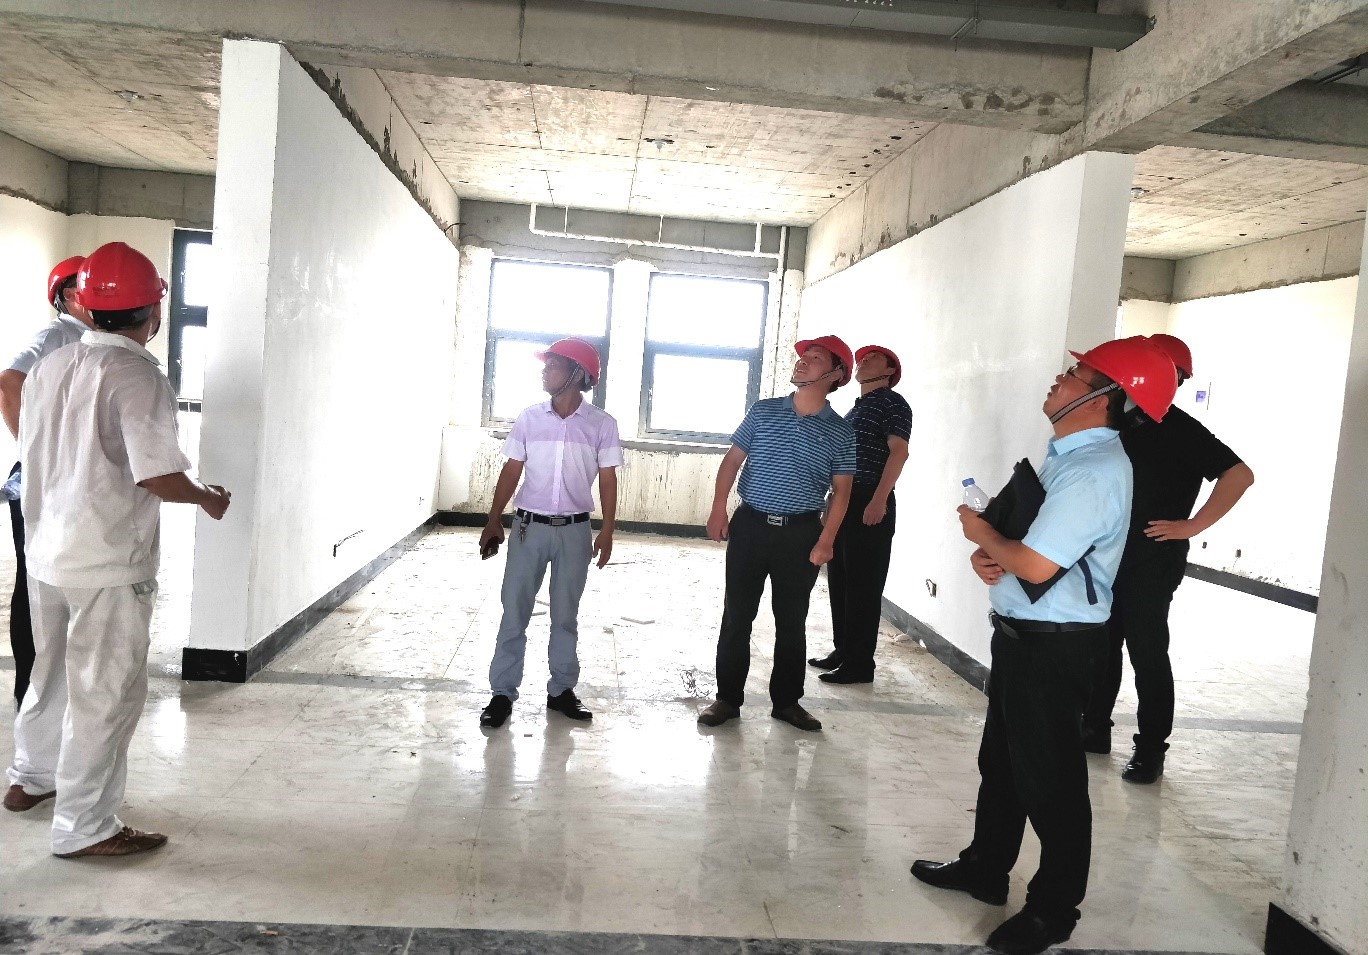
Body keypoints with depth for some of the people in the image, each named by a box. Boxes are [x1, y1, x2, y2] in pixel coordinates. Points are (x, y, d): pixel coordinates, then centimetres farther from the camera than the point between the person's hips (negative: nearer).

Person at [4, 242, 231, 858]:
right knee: (105, 694, 3)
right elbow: (158, 475, -23)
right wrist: (207, 499, -6)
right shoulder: (136, 374, -18)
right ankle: (84, 828, 12)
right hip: (109, 561, -8)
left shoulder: (50, 367, 6)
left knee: (52, 672, 25)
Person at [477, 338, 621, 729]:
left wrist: (607, 532, -4)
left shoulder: (601, 424, -4)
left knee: (566, 615, 11)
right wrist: (493, 522, 3)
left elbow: (607, 480, 0)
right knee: (514, 613, 4)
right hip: (529, 527, 1)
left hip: (575, 531, -1)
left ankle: (561, 690, 24)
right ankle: (503, 693, 13)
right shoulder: (529, 418, 0)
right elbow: (511, 472, 5)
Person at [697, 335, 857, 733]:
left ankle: (786, 701, 23)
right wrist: (718, 510, -3)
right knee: (736, 615, 5)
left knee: (792, 621, 10)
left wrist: (826, 540, -7)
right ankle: (727, 698, 16)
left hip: (802, 533, 0)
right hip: (750, 524, 1)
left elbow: (840, 490, 2)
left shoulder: (840, 431, 1)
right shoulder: (762, 411, 3)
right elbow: (732, 460, 6)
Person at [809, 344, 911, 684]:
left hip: (870, 504, -9)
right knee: (839, 581, 13)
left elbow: (898, 451, -16)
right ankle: (842, 651, 24)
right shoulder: (856, 408, 22)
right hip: (843, 501, 9)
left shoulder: (892, 402, -5)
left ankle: (860, 663, 2)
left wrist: (879, 501, -24)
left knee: (863, 586, -5)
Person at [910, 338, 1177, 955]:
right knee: (1000, 758, 21)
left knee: (1048, 778, 4)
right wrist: (987, 550, -3)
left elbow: (1035, 565, -28)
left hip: (1053, 645, -10)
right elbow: (1021, 535, 19)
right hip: (1021, 632, 10)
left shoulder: (1094, 471, -23)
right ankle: (985, 868, 39)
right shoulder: (1065, 455, 10)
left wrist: (983, 535, -10)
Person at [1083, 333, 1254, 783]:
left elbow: (1240, 475, -20)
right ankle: (1094, 729, 26)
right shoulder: (1124, 423, 10)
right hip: (1109, 553, 7)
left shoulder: (1182, 431, -10)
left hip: (1153, 559, -7)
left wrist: (1191, 526, -19)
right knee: (1100, 646, 13)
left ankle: (1150, 750, 12)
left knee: (1148, 654, 1)